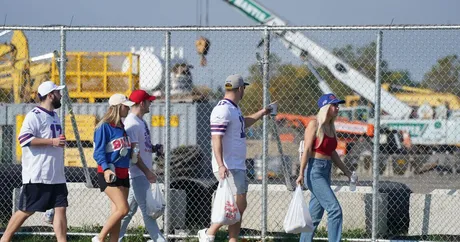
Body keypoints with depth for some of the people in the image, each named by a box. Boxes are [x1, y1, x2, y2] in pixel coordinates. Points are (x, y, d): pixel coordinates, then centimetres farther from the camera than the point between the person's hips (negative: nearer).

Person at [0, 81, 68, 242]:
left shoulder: (54, 116, 17)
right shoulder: (34, 115, -12)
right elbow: (24, 138, -23)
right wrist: (52, 141, -24)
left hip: (56, 175, 8)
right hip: (37, 176, -8)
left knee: (60, 208, 0)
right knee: (26, 210, -2)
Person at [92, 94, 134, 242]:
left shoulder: (122, 127, 13)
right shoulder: (104, 127, -10)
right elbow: (98, 152, -15)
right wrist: (106, 169, -27)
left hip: (123, 173, 8)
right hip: (109, 174, -8)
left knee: (117, 212, 6)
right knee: (123, 209, -17)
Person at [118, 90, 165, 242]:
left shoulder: (141, 122, 16)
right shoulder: (131, 123, -15)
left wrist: (153, 149, 7)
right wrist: (147, 172, -22)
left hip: (143, 173, 10)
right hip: (137, 174, -10)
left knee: (130, 209, 12)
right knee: (147, 208, -9)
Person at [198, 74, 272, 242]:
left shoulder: (234, 108, 15)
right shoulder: (223, 109, -16)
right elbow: (216, 138, -24)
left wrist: (261, 113, 43)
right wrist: (221, 165, -34)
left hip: (239, 167, 10)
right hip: (228, 168, -10)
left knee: (240, 207, 10)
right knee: (237, 205, -14)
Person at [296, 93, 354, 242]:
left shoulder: (331, 127, 14)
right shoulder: (314, 125, -8)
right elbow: (307, 150, -14)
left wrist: (346, 172, 23)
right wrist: (301, 173, -20)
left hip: (326, 172, 8)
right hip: (314, 170, -8)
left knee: (315, 215, 10)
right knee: (335, 209, -16)